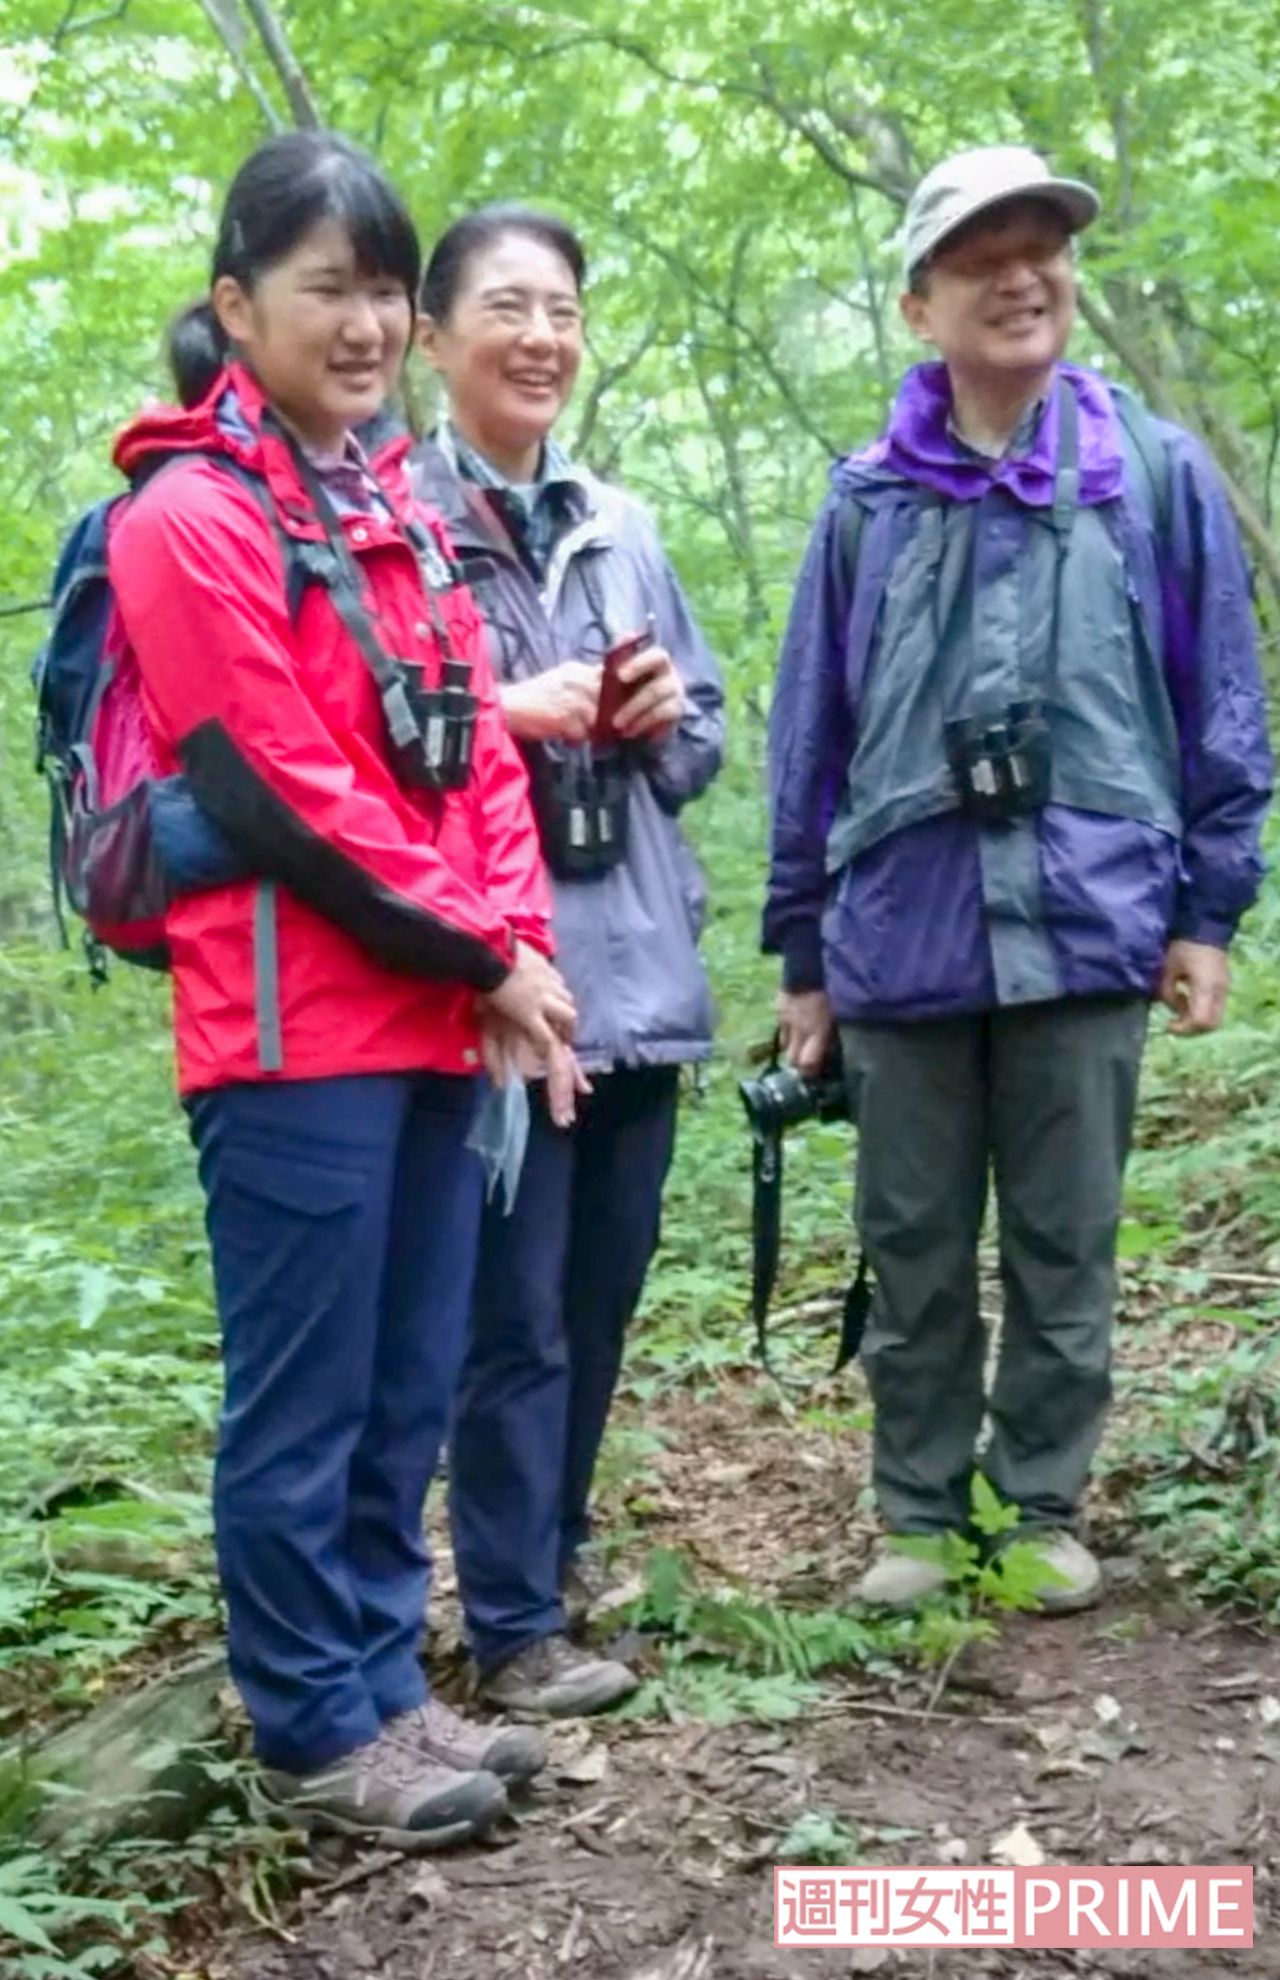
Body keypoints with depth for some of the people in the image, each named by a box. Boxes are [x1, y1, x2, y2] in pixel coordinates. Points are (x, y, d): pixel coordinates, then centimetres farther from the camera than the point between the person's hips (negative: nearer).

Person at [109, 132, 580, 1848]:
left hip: (431, 1025, 8)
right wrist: (479, 957, -10)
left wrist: (518, 946, -1)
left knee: (408, 1394, 14)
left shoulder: (404, 513, 16)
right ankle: (313, 1737, 16)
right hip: (296, 1036, -8)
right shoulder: (190, 515, -9)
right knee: (305, 1409, 2)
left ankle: (384, 1688, 27)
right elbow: (278, 795, -15)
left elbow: (481, 752, 14)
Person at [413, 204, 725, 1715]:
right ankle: (514, 1622, 12)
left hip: (638, 968, 6)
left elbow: (707, 731, 20)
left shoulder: (622, 528, 13)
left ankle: (558, 1549, 34)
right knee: (514, 1315, 0)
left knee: (601, 1298, 16)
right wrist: (504, 716, -17)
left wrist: (665, 716, -2)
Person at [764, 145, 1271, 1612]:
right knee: (913, 1256, 10)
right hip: (903, 938, 1)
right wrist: (803, 952, 9)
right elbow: (809, 741, 9)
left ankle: (1041, 1512, 25)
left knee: (1064, 1249, 9)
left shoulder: (1158, 475, 3)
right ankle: (919, 1516, 25)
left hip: (1087, 930, -1)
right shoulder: (866, 501, 6)